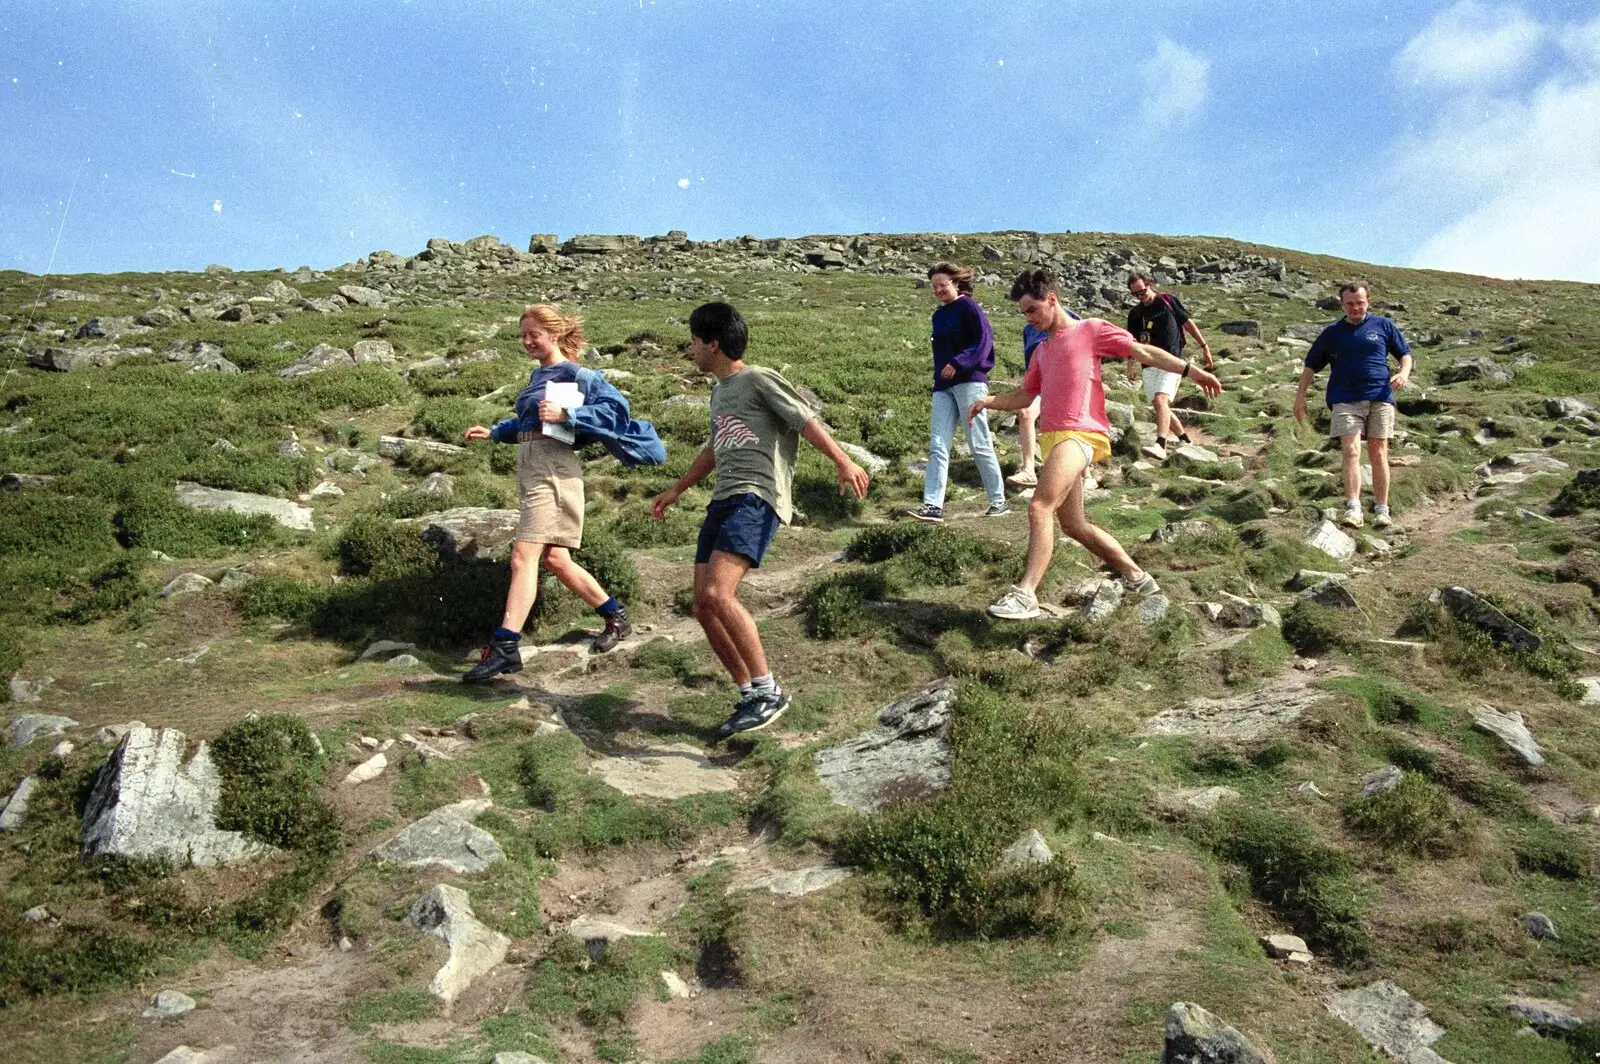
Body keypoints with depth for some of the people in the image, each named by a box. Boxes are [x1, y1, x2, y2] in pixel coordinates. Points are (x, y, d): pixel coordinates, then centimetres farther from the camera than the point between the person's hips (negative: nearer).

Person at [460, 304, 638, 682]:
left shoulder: (574, 374, -6)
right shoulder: (537, 375, 18)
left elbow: (616, 407, -16)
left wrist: (565, 414, -21)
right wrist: (494, 432, 17)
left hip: (552, 469, -9)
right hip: (529, 468, 9)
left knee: (523, 557, -12)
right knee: (554, 559, 10)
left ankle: (504, 647, -11)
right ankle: (616, 616, 23)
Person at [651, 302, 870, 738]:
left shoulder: (759, 379, -1)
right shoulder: (719, 393, 25)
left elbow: (806, 420, -9)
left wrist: (844, 462, -23)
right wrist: (675, 491, 46)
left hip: (756, 498, -9)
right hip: (723, 501, 9)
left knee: (717, 595, -25)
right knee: (703, 608, 2)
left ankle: (768, 691, -15)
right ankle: (751, 697, 11)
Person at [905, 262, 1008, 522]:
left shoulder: (967, 306, -3)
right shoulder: (938, 315, 19)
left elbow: (984, 340, -13)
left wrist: (958, 363, -20)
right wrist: (939, 376, 15)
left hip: (969, 382, -7)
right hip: (943, 386, 8)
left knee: (979, 443, -5)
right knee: (937, 446, -4)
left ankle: (999, 501, 4)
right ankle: (933, 505, -10)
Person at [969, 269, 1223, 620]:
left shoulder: (1090, 330, 5)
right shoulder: (1042, 351, 26)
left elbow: (1143, 351, 2)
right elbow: (1024, 396, 30)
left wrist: (1189, 370, -5)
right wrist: (989, 401, 12)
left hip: (1080, 434, -9)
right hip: (1052, 438, 9)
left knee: (1040, 506, -24)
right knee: (1074, 526, 12)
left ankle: (1025, 594, -30)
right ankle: (1135, 577, 27)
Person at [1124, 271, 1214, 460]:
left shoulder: (1168, 301, 0)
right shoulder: (1135, 313, 9)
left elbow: (1188, 323, 7)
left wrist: (1204, 346, 6)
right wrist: (1130, 367, 7)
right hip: (1150, 365, 5)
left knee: (1160, 400, -23)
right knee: (1158, 406, 6)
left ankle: (1160, 445, -35)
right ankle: (1184, 439, 26)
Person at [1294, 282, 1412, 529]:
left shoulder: (1383, 325, 12)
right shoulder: (1332, 332, 12)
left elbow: (1405, 353, 16)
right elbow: (1311, 365, 16)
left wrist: (1404, 373, -5)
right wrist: (1300, 396, 6)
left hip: (1380, 397, 1)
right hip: (1345, 399, 0)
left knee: (1378, 453, 2)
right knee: (1351, 451, -14)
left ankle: (1382, 509, 8)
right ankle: (1353, 509, -21)